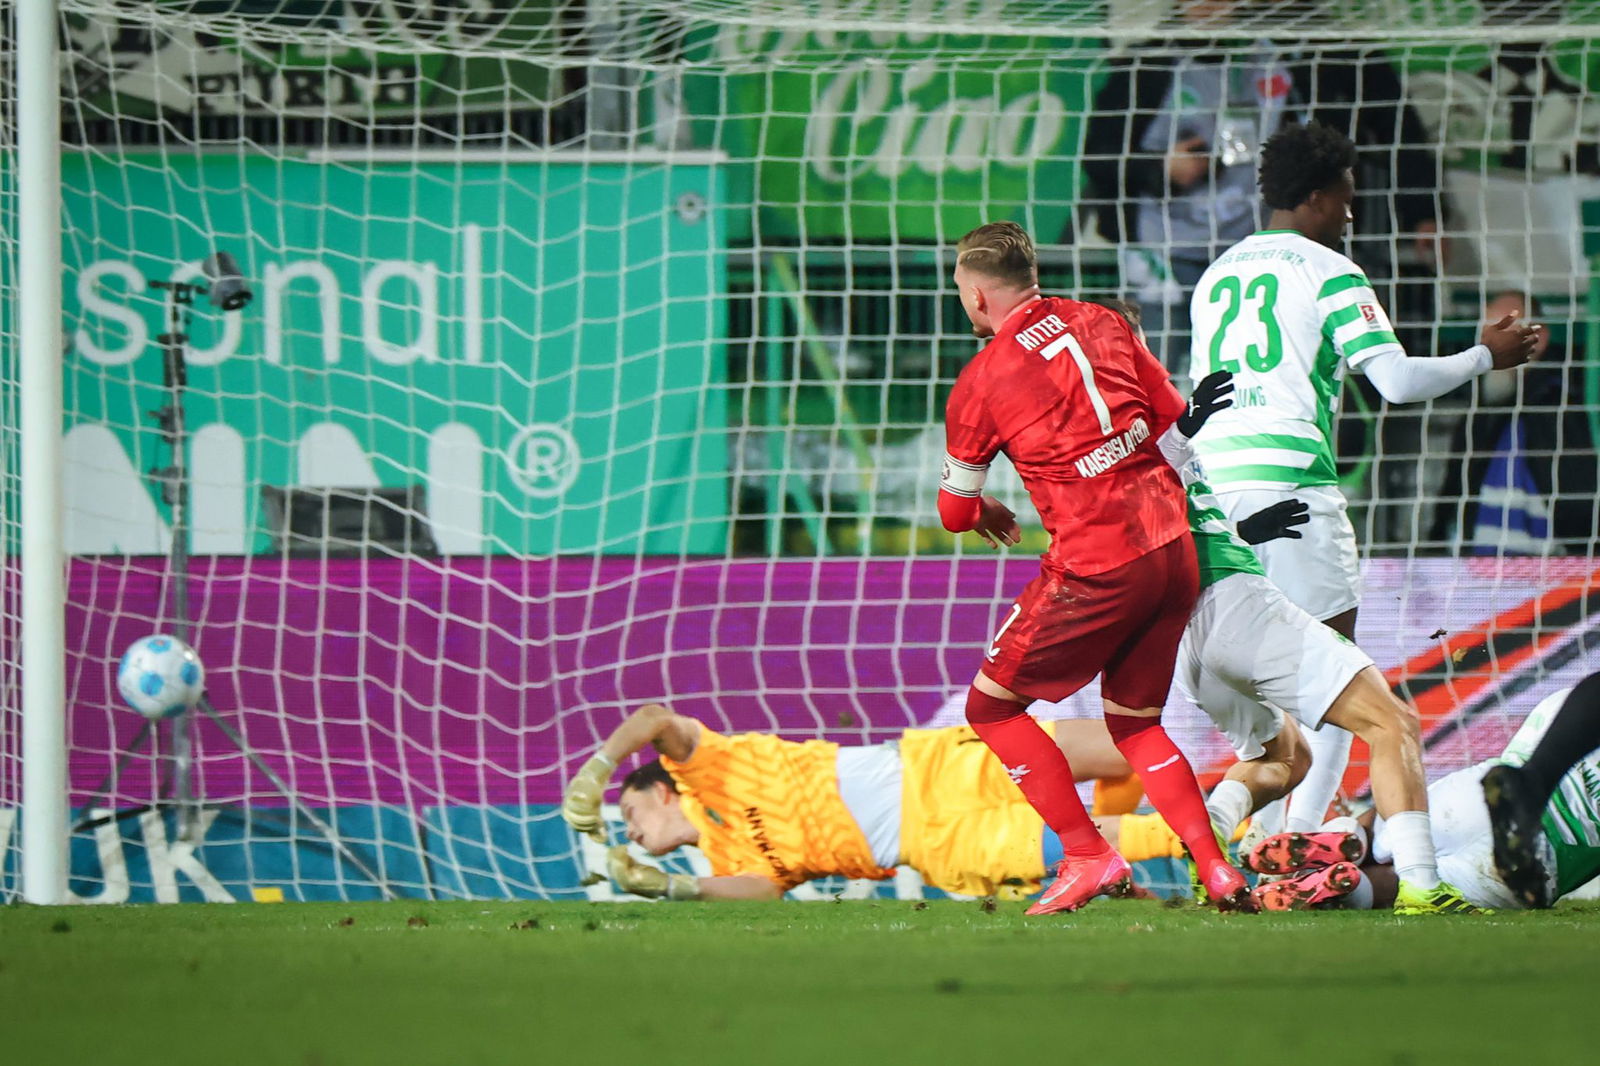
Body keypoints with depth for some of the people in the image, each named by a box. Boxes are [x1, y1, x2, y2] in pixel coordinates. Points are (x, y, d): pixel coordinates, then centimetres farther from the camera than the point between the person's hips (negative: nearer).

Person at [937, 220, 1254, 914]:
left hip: (1096, 568, -6)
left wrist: (987, 514, 31)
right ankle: (1216, 869, 7)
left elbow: (955, 512, 7)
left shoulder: (980, 382, -3)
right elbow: (1176, 422, 16)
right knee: (1133, 721, 21)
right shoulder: (1100, 324, 10)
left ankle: (1087, 856, 4)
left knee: (991, 707, 10)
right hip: (1174, 550, 6)